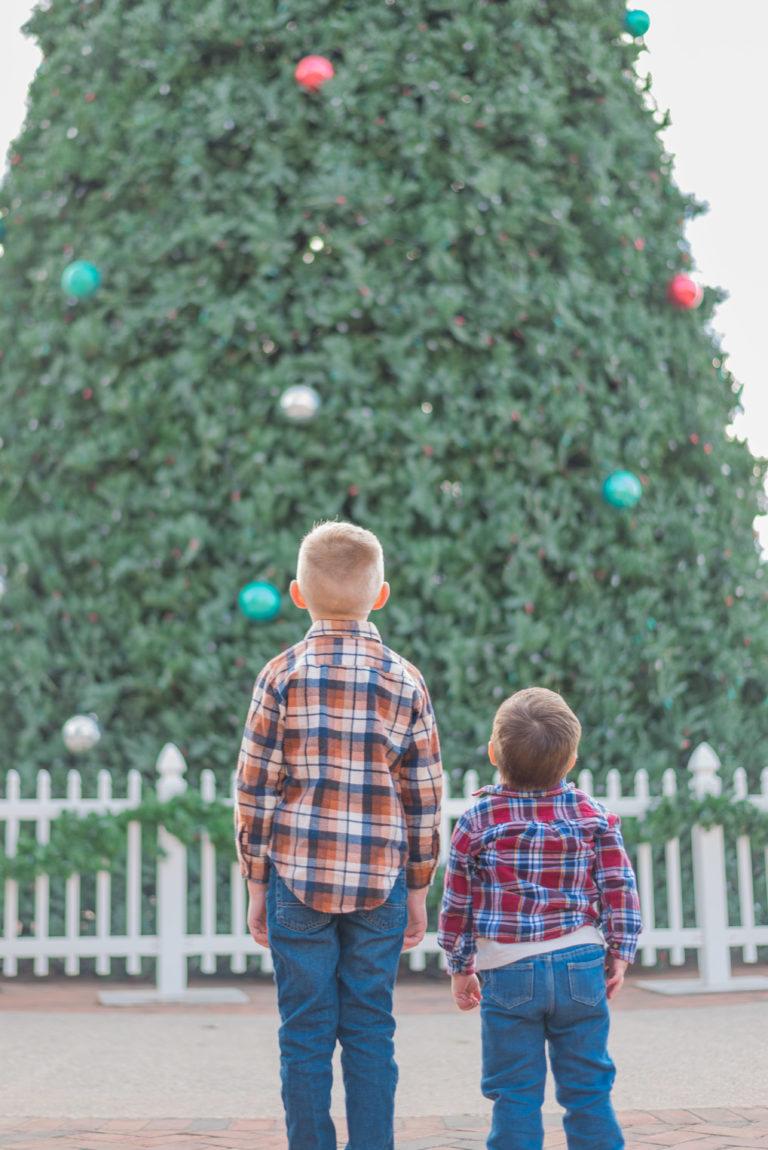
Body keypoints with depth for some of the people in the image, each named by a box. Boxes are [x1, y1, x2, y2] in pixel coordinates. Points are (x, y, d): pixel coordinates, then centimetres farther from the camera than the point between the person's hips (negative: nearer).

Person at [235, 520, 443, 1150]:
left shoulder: (283, 675, -2)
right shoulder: (406, 681, 3)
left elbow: (256, 789, -2)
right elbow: (424, 797, 5)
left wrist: (256, 884, 6)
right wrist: (419, 888, 14)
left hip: (298, 878, -1)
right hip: (379, 883, 1)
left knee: (306, 1034, 5)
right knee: (371, 1033, 9)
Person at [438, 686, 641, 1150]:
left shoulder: (476, 822, -2)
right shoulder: (593, 815, 2)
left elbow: (457, 903, 3)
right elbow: (618, 887, 1)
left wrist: (460, 967, 13)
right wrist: (620, 951, 9)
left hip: (508, 973, -1)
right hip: (581, 966, 2)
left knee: (515, 1094, 4)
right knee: (588, 1087, 9)